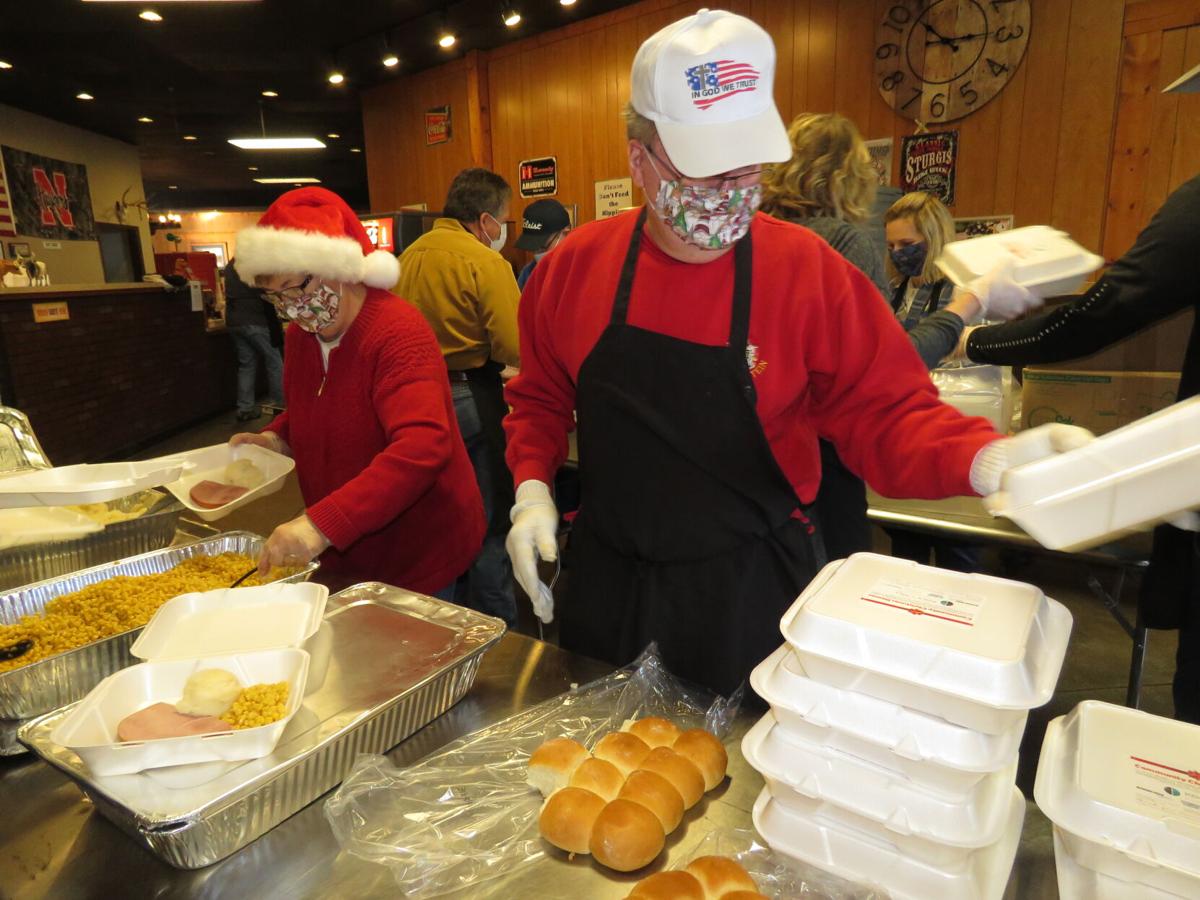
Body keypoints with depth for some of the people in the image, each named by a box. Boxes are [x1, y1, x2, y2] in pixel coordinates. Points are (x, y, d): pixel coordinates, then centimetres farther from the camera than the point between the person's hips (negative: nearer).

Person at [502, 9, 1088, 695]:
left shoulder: (807, 270, -12)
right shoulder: (578, 264, -5)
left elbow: (884, 413, -11)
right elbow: (542, 398, 6)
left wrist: (985, 458, -28)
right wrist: (533, 490, -6)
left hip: (748, 593, -2)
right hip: (609, 579, 3)